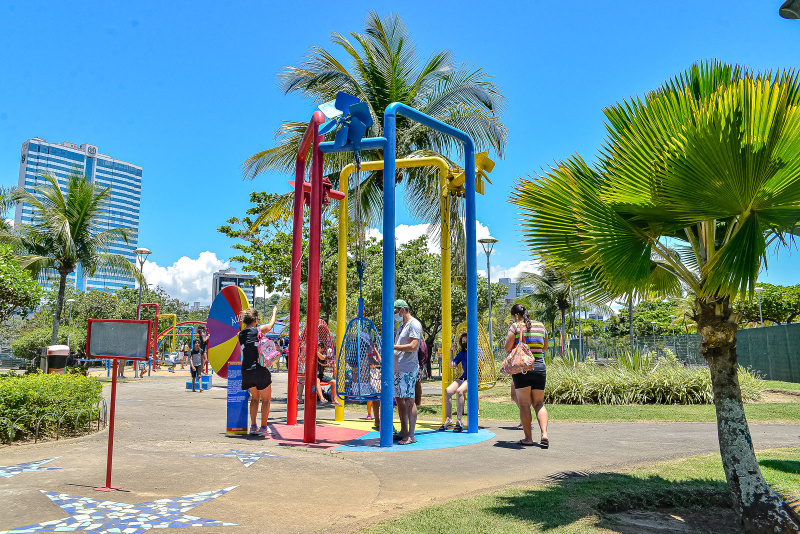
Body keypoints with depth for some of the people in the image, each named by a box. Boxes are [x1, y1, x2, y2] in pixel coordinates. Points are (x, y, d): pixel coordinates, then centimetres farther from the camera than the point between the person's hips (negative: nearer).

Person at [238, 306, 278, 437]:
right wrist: (274, 312, 31)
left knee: (255, 398, 23)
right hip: (259, 370, -6)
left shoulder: (241, 334, 6)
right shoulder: (258, 330, -8)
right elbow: (271, 325, 12)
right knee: (266, 400, 10)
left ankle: (253, 426, 20)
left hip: (246, 371, 6)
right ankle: (263, 428, 8)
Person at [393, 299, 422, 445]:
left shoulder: (414, 324, -9)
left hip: (408, 369, -10)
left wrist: (393, 346, -19)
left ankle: (411, 436, -5)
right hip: (398, 368, 10)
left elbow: (413, 346, -20)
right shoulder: (402, 325, 21)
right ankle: (403, 432, 20)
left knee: (408, 400, -8)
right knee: (399, 399, 11)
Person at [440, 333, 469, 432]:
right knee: (447, 391, -19)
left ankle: (459, 422, -32)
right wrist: (451, 351, 11)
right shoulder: (461, 353, 16)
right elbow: (452, 365, 12)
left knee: (459, 391, -34)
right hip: (463, 378, 6)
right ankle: (448, 419, -12)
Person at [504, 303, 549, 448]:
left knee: (524, 404, 2)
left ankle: (528, 438, 3)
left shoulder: (516, 326, -4)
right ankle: (544, 434, -5)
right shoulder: (541, 326, 11)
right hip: (539, 367, 4)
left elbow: (507, 348, -7)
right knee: (539, 403, 11)